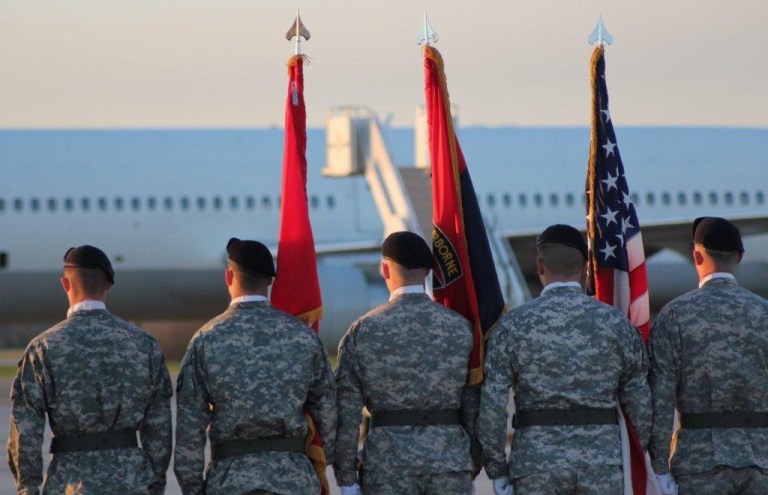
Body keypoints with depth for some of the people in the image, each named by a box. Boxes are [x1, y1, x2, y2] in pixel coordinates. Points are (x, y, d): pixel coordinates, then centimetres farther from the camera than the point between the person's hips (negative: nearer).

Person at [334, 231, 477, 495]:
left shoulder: (363, 331, -3)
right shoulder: (461, 328, 1)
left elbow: (346, 412, -4)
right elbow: (474, 406, 3)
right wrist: (471, 467, 13)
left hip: (388, 463, -2)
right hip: (451, 460, 2)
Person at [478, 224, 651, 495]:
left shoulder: (513, 325, -3)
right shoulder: (617, 323, 2)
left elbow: (492, 406, -6)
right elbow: (639, 401, 2)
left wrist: (497, 472, 1)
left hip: (536, 462, -1)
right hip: (602, 463, 1)